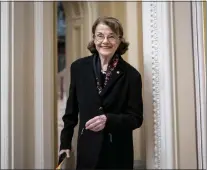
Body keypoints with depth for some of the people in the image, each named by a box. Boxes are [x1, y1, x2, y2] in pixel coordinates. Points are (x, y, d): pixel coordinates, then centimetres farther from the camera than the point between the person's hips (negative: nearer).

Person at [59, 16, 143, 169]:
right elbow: (72, 110, 7)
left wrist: (108, 120, -22)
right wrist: (65, 143, 8)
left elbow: (136, 118, -7)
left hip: (118, 153, -1)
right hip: (88, 150, 1)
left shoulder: (131, 75, -7)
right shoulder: (79, 67, -1)